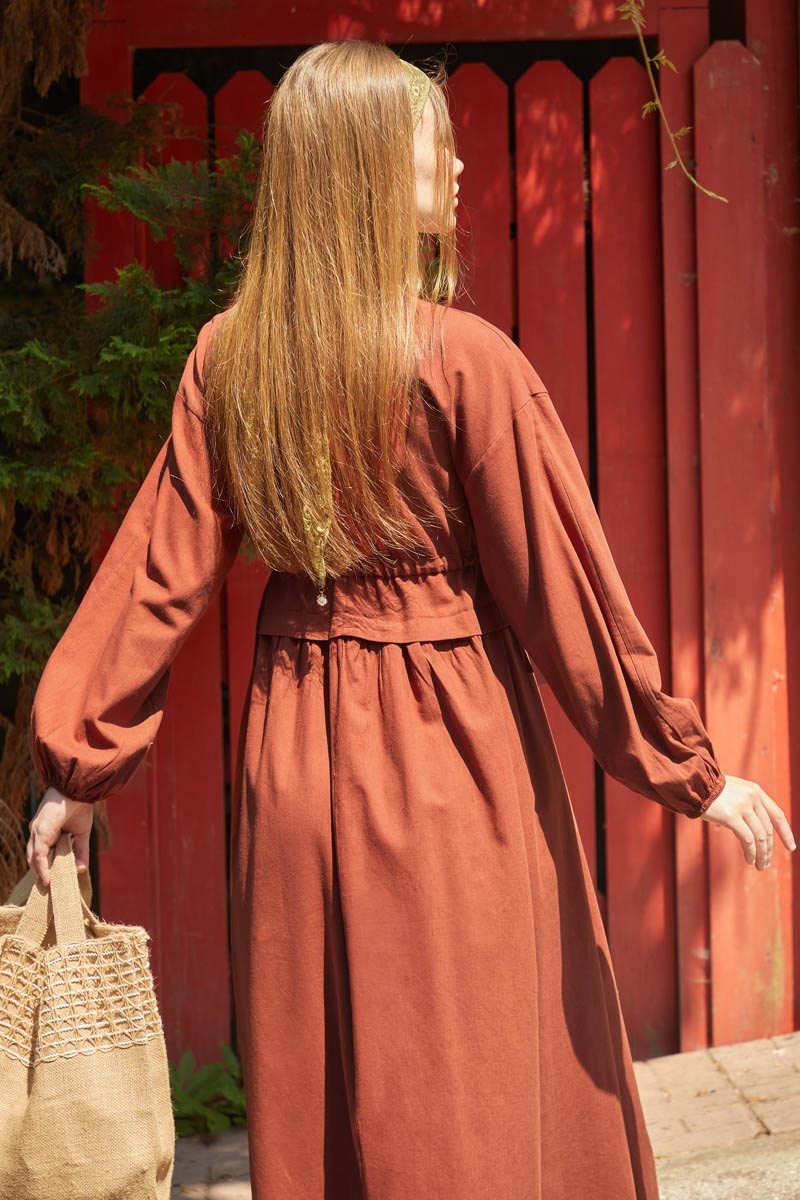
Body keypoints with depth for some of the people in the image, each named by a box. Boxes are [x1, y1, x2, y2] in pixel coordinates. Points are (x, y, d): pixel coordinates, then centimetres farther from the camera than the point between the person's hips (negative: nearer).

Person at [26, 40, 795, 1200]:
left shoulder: (227, 358, -1)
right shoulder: (467, 362, -15)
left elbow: (159, 571, 0)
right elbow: (563, 587, -12)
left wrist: (82, 763, 9)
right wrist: (689, 770, -3)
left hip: (296, 756, 5)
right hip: (451, 755, -5)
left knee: (308, 1095, 17)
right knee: (478, 1105, 7)